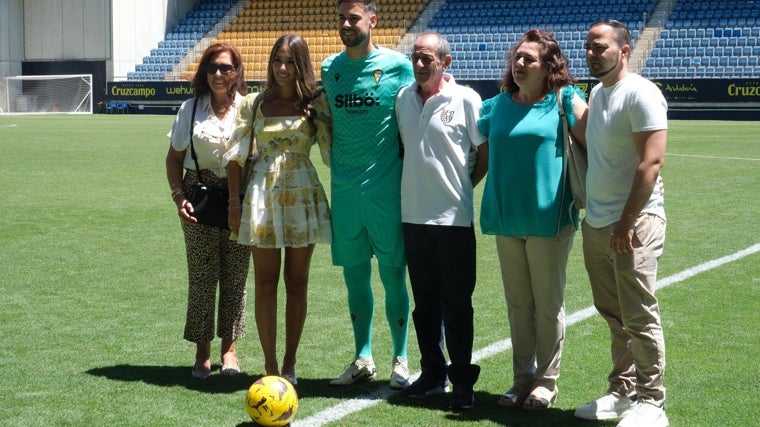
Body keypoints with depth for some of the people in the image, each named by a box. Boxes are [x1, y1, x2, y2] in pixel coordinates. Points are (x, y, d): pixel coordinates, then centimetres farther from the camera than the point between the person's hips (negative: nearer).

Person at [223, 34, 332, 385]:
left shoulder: (315, 103, 3)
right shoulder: (254, 104, 6)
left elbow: (331, 150, 0)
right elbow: (235, 156, 6)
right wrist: (235, 202, 0)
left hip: (301, 196, 0)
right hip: (262, 194, 1)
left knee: (296, 283, 4)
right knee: (265, 282, 1)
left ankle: (289, 364, 12)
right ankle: (270, 365, 6)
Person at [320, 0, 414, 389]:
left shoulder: (397, 66, -4)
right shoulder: (330, 68, 8)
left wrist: (405, 174, -4)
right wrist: (336, 164, 8)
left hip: (386, 188, -4)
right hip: (344, 189, 4)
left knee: (393, 274, 1)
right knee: (354, 274, 10)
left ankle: (400, 361, 13)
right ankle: (362, 359, 22)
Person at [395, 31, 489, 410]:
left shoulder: (465, 99, -7)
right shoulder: (403, 98, 7)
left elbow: (486, 152, -2)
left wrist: (465, 186, -1)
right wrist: (414, 184, 11)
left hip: (454, 216, -5)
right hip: (414, 215, 5)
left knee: (456, 302, 1)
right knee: (425, 301, 13)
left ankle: (462, 380, 9)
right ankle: (432, 372, 24)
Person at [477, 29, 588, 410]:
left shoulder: (564, 101, -6)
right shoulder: (497, 106, 9)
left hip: (548, 218, -5)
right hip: (506, 218, 5)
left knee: (548, 304, 4)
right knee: (517, 304, 11)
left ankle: (546, 381, 14)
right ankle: (522, 378, 21)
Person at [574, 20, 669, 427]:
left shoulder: (639, 93, -12)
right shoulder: (596, 93, 15)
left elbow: (651, 161, -19)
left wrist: (627, 222, -21)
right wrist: (592, 214, 17)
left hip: (633, 224, -9)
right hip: (596, 223, 9)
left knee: (639, 317, -5)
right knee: (615, 316, 15)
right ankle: (622, 391, 25)